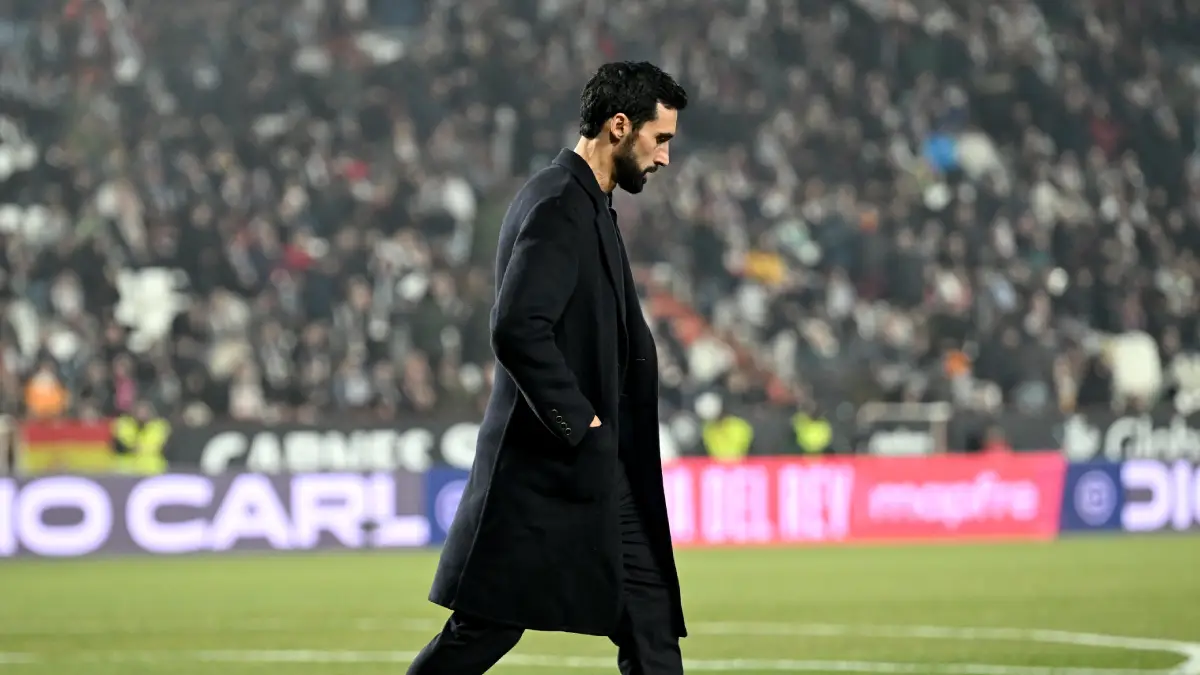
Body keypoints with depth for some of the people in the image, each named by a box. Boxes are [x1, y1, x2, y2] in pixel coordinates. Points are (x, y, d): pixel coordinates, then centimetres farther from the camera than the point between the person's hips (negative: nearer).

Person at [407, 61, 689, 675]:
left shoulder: (588, 207, 17)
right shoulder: (558, 206, -15)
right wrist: (578, 422, -20)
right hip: (550, 466, -10)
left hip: (596, 468, 10)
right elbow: (517, 329, -27)